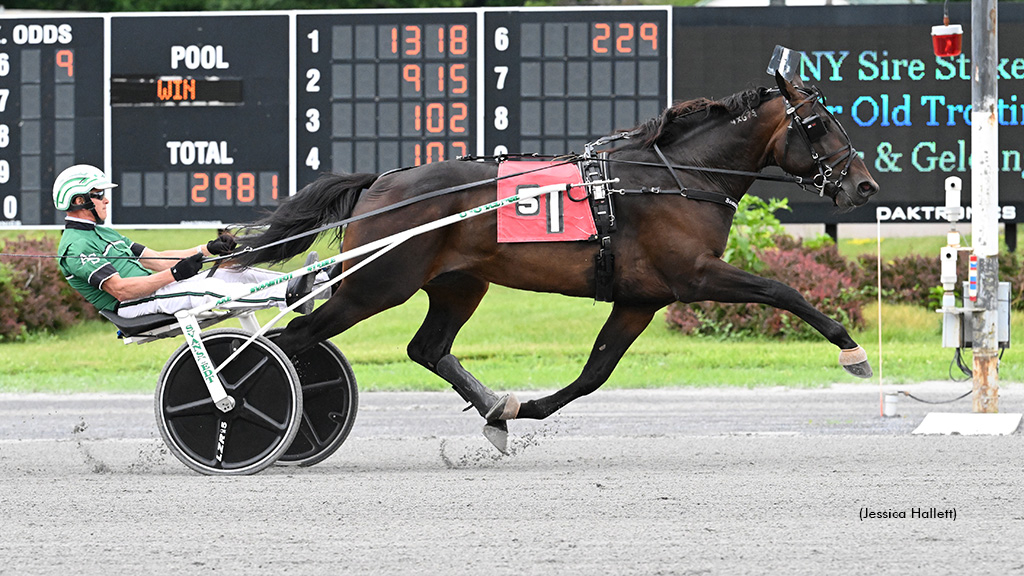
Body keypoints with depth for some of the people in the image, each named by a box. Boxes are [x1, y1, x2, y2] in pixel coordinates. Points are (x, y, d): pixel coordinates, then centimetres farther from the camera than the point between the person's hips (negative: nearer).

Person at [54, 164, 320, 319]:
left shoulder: (103, 233, 24)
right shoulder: (76, 247, -9)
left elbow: (156, 259, 20)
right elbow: (120, 289, -20)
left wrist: (208, 250, 7)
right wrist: (174, 274, -24)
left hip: (154, 290, 10)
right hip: (135, 305, -10)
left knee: (232, 272, -1)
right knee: (205, 288, -30)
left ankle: (325, 283, -9)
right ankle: (289, 296, -39)